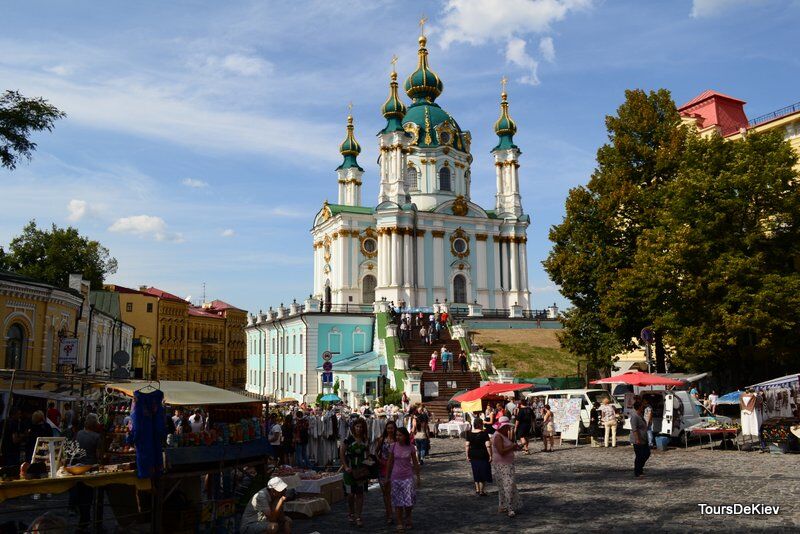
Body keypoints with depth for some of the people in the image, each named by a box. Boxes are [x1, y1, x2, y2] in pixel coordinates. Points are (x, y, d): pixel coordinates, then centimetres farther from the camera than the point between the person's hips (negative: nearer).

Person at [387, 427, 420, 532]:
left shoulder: (410, 447, -5)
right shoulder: (394, 446, -4)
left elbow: (415, 463, 4)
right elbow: (390, 463, 4)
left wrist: (418, 477, 5)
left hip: (408, 476, -1)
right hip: (396, 477, 1)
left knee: (409, 500, -3)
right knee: (398, 502, 3)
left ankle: (408, 519, 23)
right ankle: (400, 524, 12)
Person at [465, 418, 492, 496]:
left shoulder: (469, 434, 0)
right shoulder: (484, 433, -13)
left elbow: (467, 445, 1)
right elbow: (488, 446, -17)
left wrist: (467, 455, 8)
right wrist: (490, 455, -10)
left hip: (473, 455, 5)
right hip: (483, 455, -5)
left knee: (476, 472, 18)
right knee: (483, 472, 7)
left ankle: (477, 489, 25)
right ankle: (482, 491, 8)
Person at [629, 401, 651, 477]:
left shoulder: (640, 415, 13)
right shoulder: (634, 416, -20)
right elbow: (634, 429, -24)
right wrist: (638, 439, -27)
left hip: (643, 440, 10)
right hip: (638, 441, -10)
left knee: (647, 453, 16)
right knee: (639, 456, -3)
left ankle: (640, 468, 29)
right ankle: (637, 473, 8)